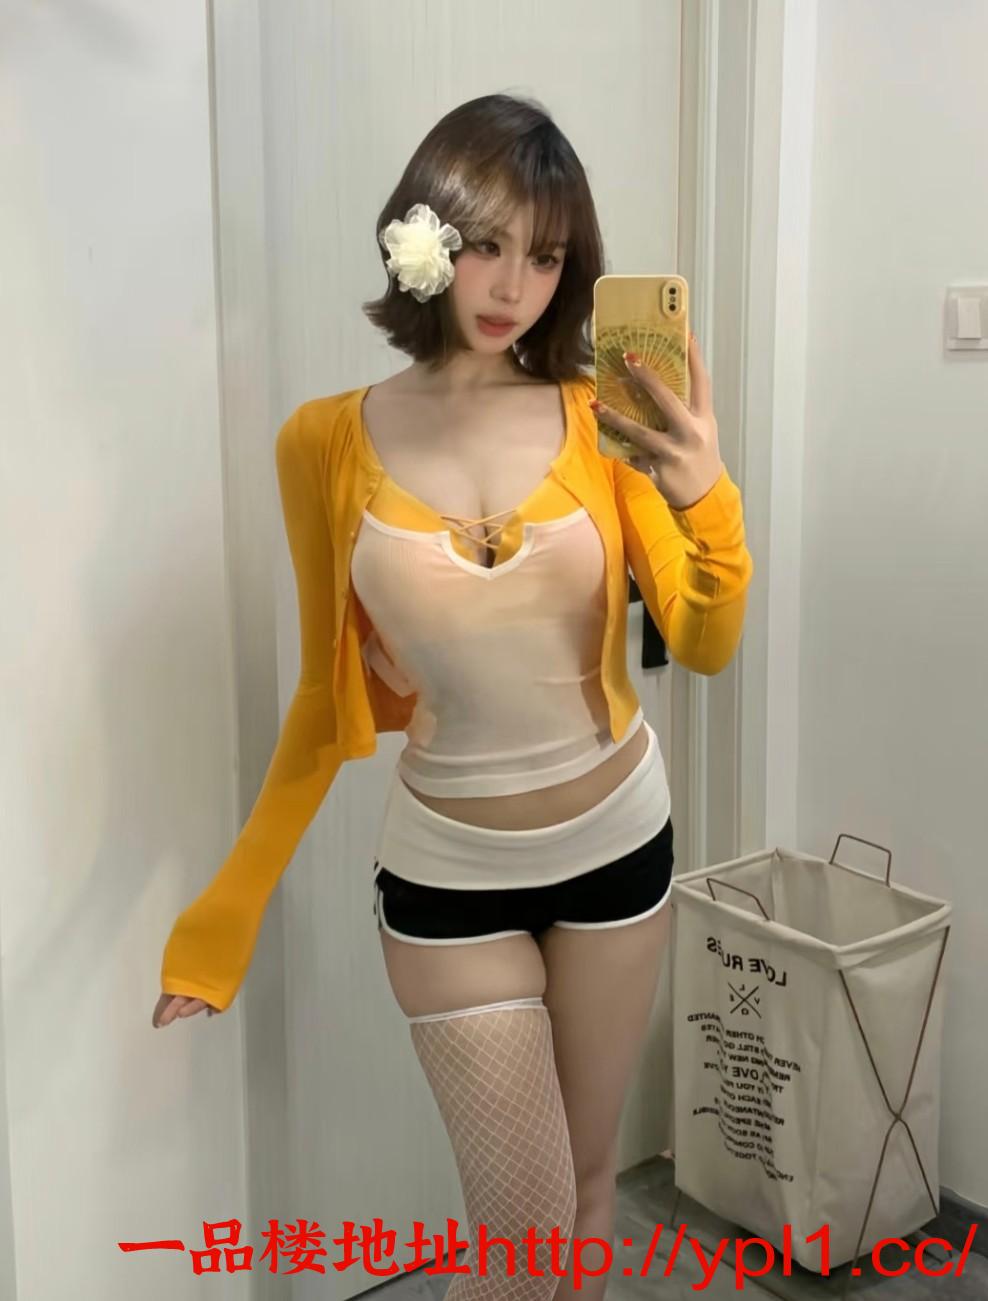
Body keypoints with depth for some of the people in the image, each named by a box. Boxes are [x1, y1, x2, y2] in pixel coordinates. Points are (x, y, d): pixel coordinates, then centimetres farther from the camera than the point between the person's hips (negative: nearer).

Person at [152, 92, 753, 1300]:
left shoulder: (597, 420, -9)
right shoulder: (327, 443, -11)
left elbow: (705, 648, -7)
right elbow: (328, 695, -1)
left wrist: (709, 500, -27)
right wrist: (232, 902, -2)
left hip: (619, 838, 2)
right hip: (448, 871, -1)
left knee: (588, 1178, 18)